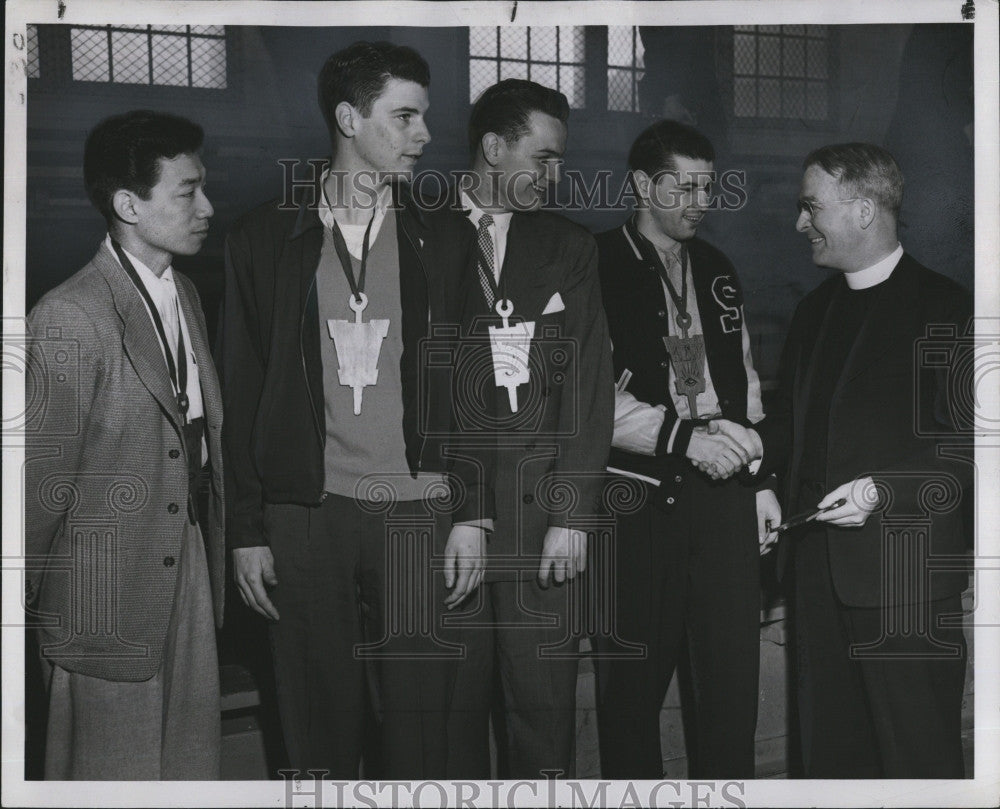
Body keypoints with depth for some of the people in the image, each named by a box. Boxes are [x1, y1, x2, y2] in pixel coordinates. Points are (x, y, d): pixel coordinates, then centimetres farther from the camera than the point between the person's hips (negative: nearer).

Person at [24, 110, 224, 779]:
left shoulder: (185, 295, 9)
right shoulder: (70, 320, -18)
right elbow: (41, 480, -13)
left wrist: (216, 553, 13)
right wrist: (22, 597, -6)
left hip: (191, 571, 7)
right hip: (111, 596, -7)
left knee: (194, 763, 14)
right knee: (115, 773, 7)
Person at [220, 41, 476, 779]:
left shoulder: (436, 241, 6)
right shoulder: (268, 238, 5)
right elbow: (243, 392, 4)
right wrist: (247, 529, 0)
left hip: (417, 514, 0)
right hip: (306, 515, 0)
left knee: (419, 725, 2)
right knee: (320, 729, 7)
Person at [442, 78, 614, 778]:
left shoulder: (570, 248, 13)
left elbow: (589, 385, 6)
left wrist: (573, 513, -3)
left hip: (540, 501, 2)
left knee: (545, 700, 2)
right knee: (451, 692, 1)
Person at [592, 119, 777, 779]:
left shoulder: (718, 271, 16)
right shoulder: (595, 268, -4)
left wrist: (761, 480, 14)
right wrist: (687, 436, -18)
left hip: (724, 491, 5)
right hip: (639, 496, -5)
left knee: (735, 674, 5)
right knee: (634, 681, 4)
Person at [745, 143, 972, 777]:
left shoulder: (945, 308, -7)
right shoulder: (815, 309, 15)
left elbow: (969, 444, -10)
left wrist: (883, 491, -19)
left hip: (904, 568, -7)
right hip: (821, 565, 7)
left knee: (919, 757, 0)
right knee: (831, 747, 14)